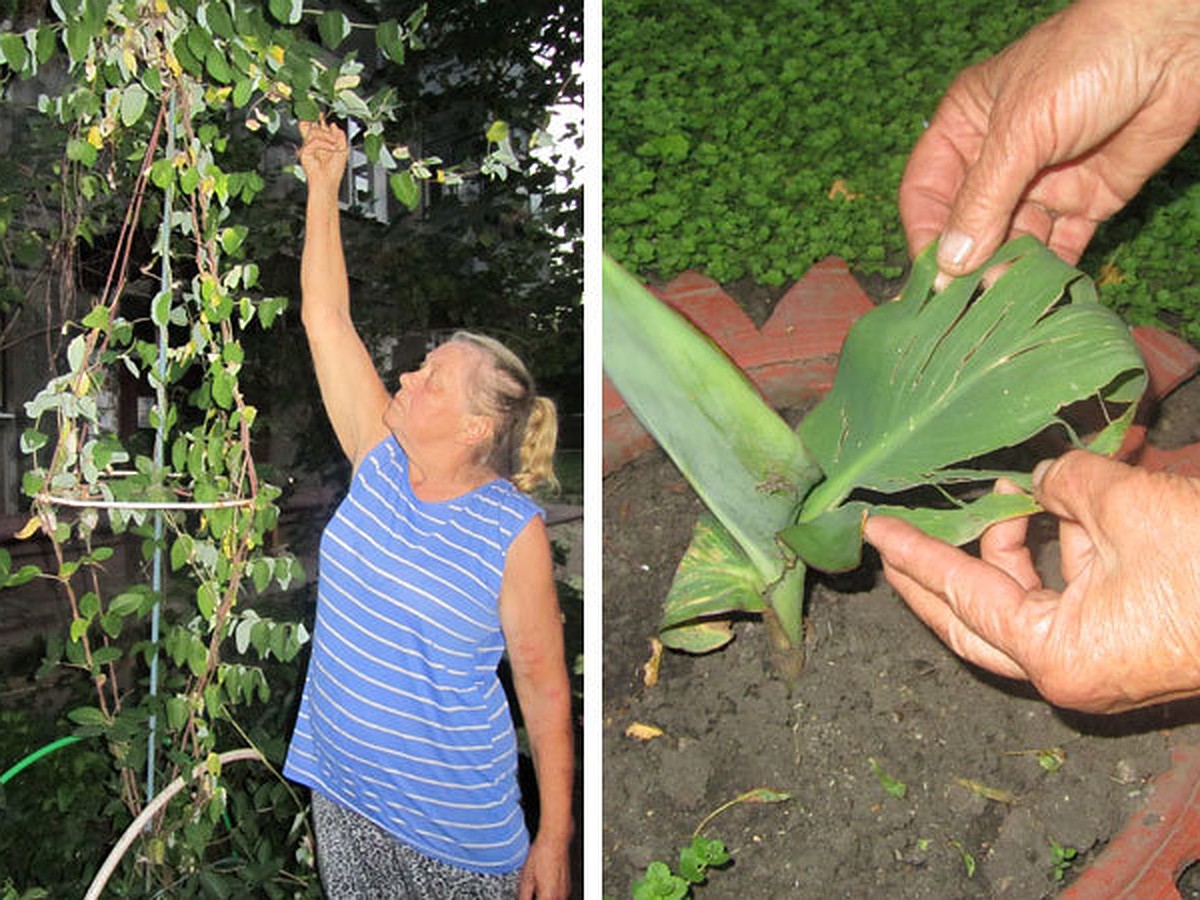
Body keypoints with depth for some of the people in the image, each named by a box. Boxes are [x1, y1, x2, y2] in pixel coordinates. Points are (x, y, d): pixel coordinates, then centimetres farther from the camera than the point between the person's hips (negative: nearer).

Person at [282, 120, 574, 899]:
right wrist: (324, 188, -2)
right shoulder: (381, 463, -4)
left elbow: (545, 691, -14)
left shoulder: (514, 532, -18)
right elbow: (327, 319, -2)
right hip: (343, 794, 5)